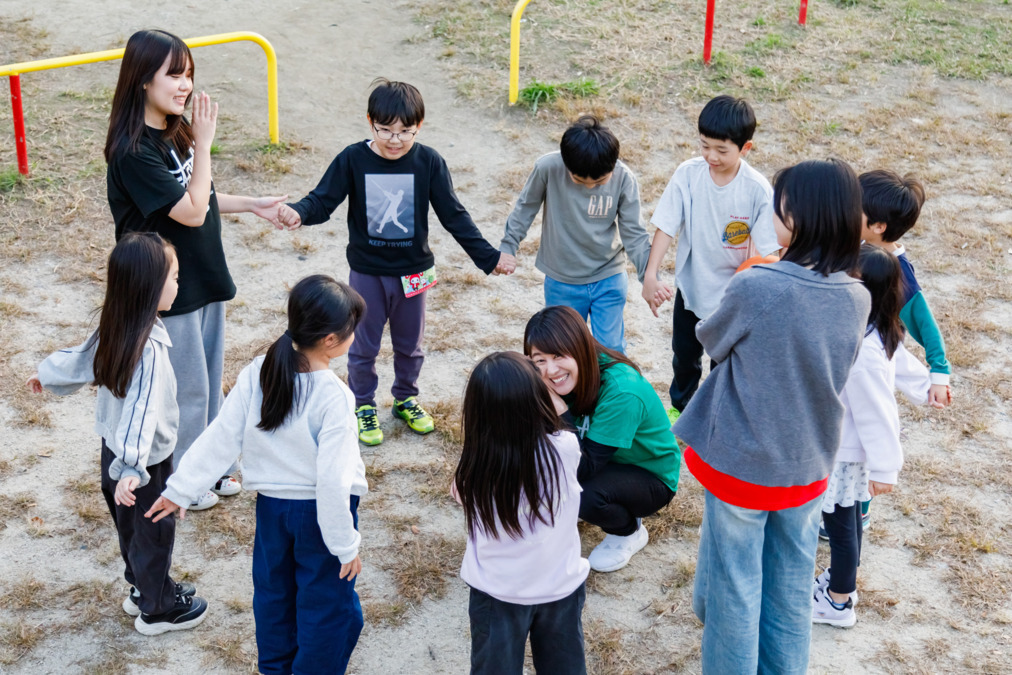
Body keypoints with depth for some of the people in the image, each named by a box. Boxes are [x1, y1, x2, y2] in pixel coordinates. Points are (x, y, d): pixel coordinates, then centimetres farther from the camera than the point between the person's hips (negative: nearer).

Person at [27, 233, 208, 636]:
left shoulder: (115, 331, -8)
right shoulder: (149, 349, -33)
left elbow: (79, 361, 10)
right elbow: (141, 410, -42)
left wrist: (46, 375, 30)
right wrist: (131, 469, -49)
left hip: (114, 449, 8)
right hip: (145, 462, -8)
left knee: (131, 527, 25)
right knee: (154, 532, 13)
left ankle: (142, 588, 46)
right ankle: (157, 609, 31)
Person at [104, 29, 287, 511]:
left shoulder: (179, 129, 1)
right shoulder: (131, 151, -25)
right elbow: (190, 211, -25)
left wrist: (252, 205, 6)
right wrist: (204, 145, -24)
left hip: (204, 277, 8)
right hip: (169, 290, -8)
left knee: (209, 381, 20)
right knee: (186, 390, 8)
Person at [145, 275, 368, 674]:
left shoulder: (257, 375, -11)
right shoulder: (333, 396, -26)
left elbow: (220, 440, -8)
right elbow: (333, 478, -24)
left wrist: (180, 488, 1)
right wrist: (345, 544, -14)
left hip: (271, 504, 6)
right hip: (320, 511, -6)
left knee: (273, 593, 24)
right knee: (327, 604, 12)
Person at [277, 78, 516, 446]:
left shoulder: (428, 162, -11)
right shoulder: (352, 160, -13)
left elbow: (454, 216, -5)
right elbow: (323, 201, -12)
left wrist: (489, 256, -6)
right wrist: (298, 212, -36)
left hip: (413, 272, 1)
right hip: (367, 273, -1)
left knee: (409, 344, 19)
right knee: (364, 345, 12)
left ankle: (406, 399, 41)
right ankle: (363, 405, 33)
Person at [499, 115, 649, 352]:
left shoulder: (624, 178, -18)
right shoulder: (548, 168, -21)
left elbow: (633, 234, -10)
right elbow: (525, 208, -3)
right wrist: (508, 248, -4)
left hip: (609, 280, 0)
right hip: (561, 282, 0)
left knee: (611, 351, 5)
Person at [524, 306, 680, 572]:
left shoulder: (622, 392, -35)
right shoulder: (566, 377, -15)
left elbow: (586, 468, -34)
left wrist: (559, 407, -38)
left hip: (651, 477, -6)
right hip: (603, 464, 6)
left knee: (586, 495, -34)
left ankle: (630, 532, -1)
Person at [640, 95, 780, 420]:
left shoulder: (758, 189, -22)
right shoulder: (687, 174, -16)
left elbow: (761, 250, -16)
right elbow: (666, 227, -14)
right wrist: (651, 274, -23)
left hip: (731, 295, -3)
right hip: (690, 286, 3)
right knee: (684, 354, 24)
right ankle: (681, 405, 51)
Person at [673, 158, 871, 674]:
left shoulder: (754, 288, -25)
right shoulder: (857, 300, -8)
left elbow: (710, 340, -6)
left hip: (740, 464, -4)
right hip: (808, 470, 5)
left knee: (735, 588, 12)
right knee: (790, 590, 19)